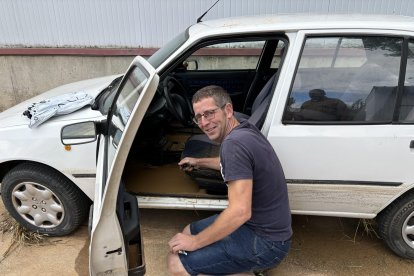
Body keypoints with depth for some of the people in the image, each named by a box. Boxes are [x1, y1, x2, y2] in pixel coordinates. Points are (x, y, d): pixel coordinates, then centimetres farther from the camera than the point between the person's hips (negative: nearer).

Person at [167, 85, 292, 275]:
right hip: (266, 224, 9)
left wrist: (195, 242, -18)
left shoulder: (234, 142, -27)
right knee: (189, 232, 19)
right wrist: (198, 162, 36)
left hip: (265, 242, -9)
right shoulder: (245, 129, 3)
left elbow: (240, 212, -31)